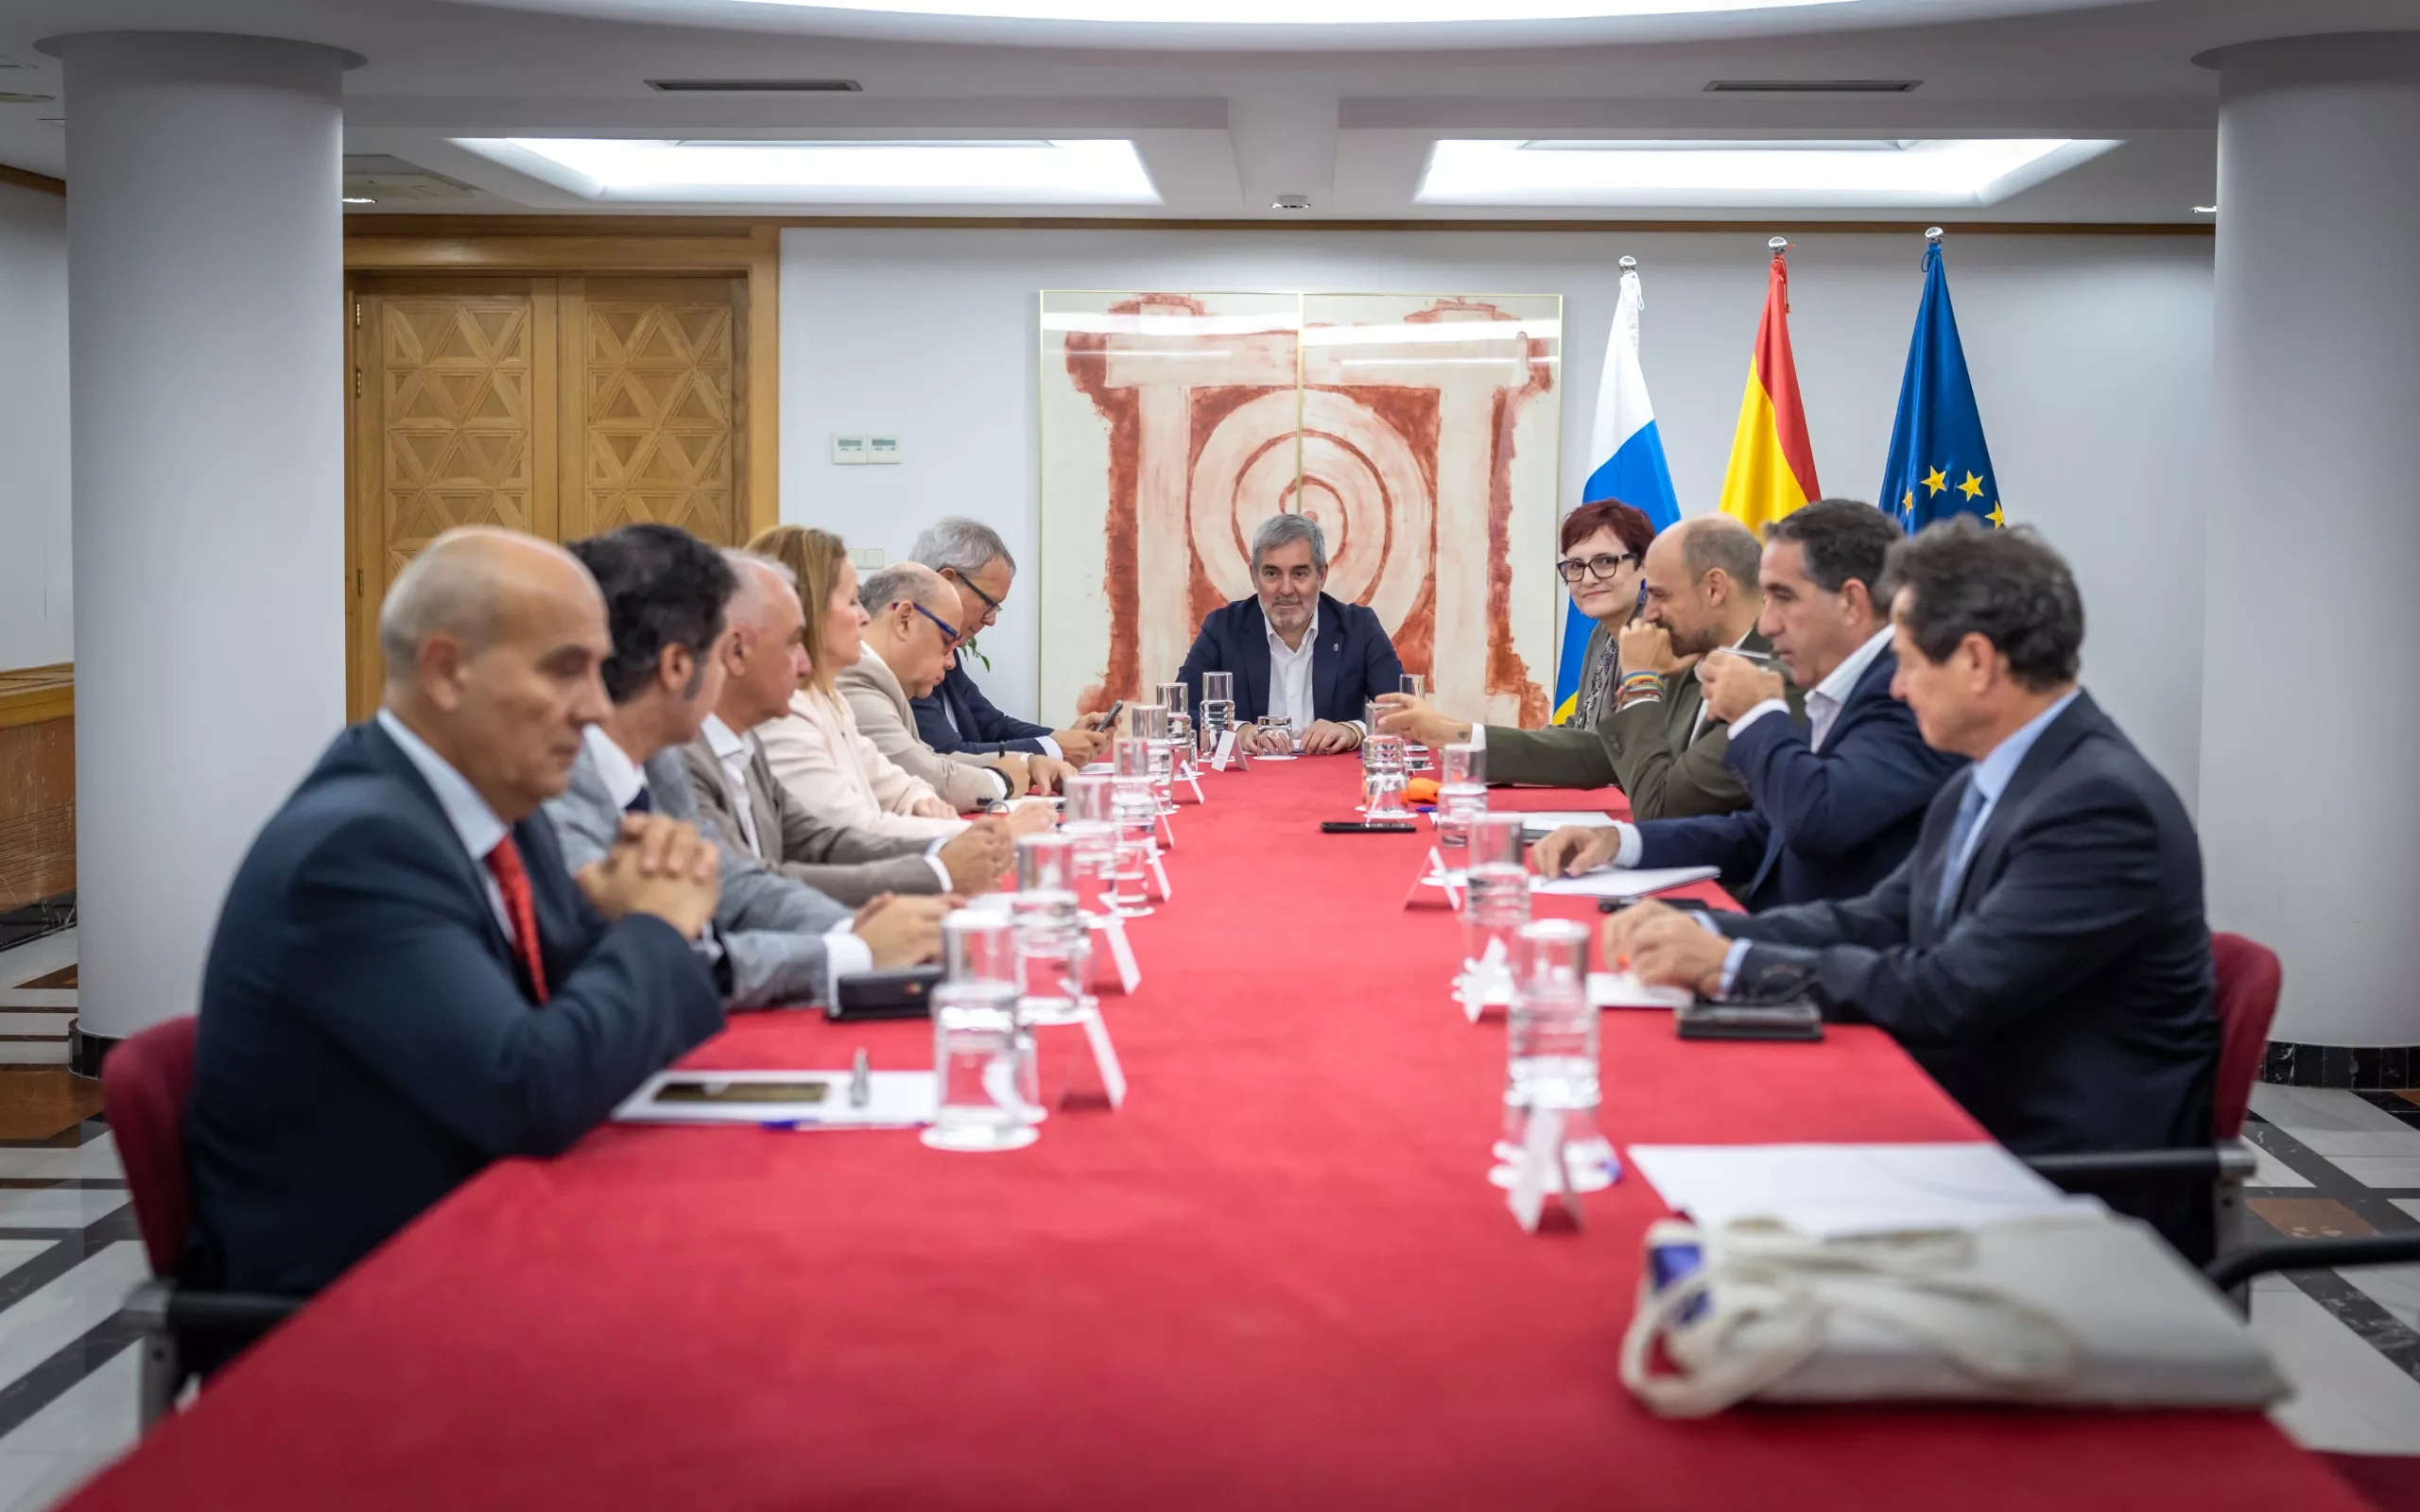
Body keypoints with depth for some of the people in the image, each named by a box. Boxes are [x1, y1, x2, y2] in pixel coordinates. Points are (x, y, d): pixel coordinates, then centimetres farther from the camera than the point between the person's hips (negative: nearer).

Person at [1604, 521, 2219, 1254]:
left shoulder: (2104, 806, -20)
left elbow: (1949, 994, -24)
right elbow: (1874, 922, 12)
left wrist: (1731, 964, -18)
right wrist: (1702, 934, -2)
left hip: (2084, 1191, -8)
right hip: (1978, 1135, 8)